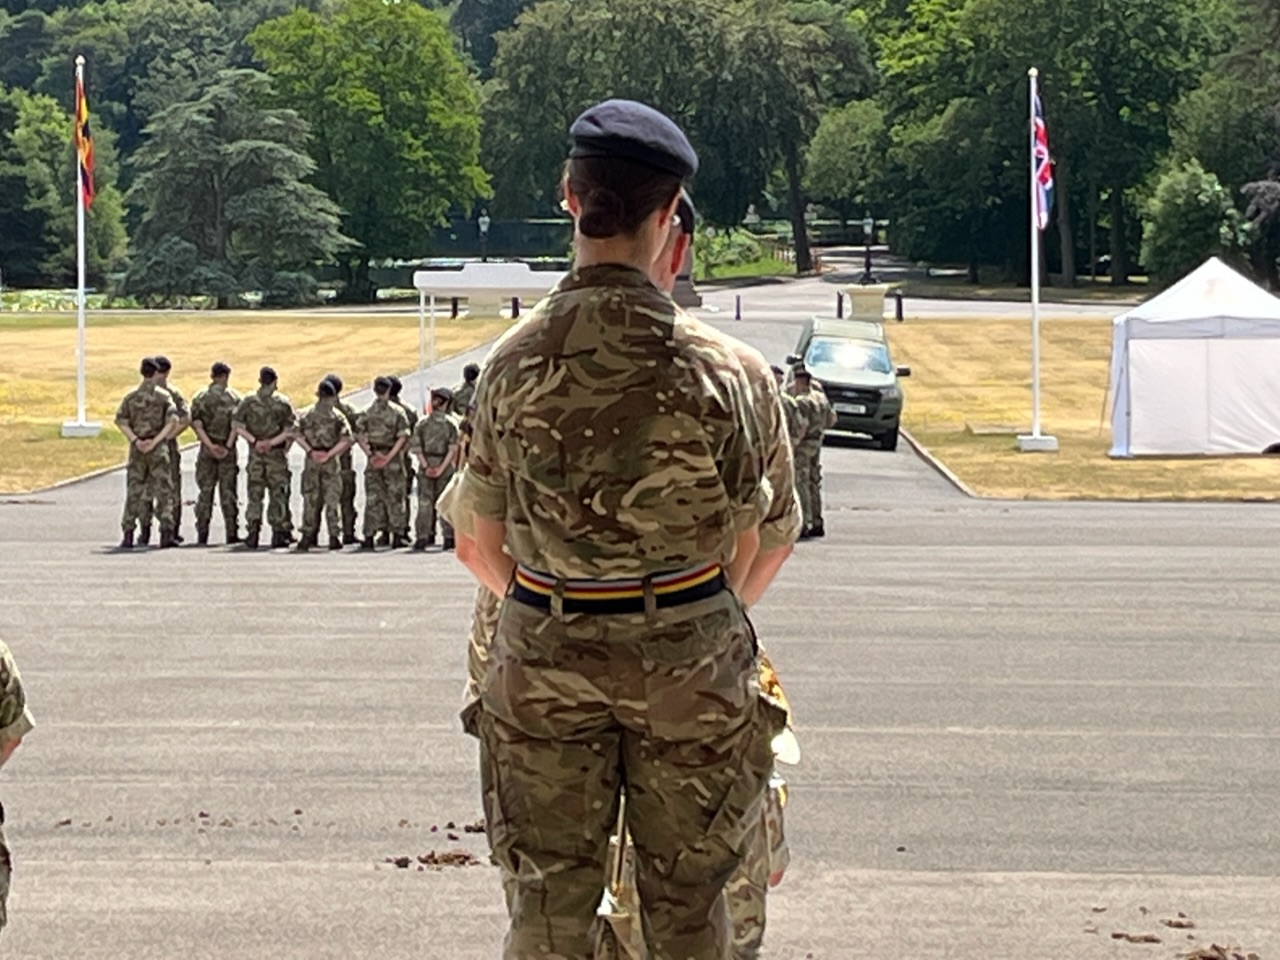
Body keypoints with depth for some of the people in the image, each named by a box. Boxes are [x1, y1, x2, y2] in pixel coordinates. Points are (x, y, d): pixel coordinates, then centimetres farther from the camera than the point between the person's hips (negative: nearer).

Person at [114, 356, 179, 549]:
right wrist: (156, 440, -14)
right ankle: (166, 531, -9)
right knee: (163, 490, 0)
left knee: (133, 491, 7)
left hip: (137, 448, 2)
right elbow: (173, 420, -13)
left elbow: (121, 420, -3)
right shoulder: (163, 395, -2)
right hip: (158, 448, -2)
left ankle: (128, 535, 4)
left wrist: (135, 441, -9)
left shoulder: (131, 396, 6)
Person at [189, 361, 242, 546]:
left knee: (205, 491, 7)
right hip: (228, 449, -2)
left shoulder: (200, 397, 3)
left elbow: (196, 423, -7)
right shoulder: (234, 397, -2)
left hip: (207, 448, 2)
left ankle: (202, 534, 5)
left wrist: (210, 445, -12)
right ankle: (232, 533, 4)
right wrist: (228, 445, -12)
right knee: (228, 492, 4)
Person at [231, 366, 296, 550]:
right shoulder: (283, 403, -5)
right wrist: (273, 442, -9)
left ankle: (252, 531, 1)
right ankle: (279, 533, 6)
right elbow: (290, 430, -10)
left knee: (254, 493, 7)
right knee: (278, 493, 6)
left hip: (255, 453, 1)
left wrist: (254, 441, -8)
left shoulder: (248, 402, 0)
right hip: (276, 453, -1)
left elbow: (236, 425, -6)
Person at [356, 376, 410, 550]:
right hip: (393, 460, -2)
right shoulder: (397, 412, -4)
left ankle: (369, 536, 2)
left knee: (372, 498, 5)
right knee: (394, 497, 5)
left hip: (373, 459, 2)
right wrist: (390, 456, -13)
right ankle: (395, 535, 5)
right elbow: (402, 437, -11)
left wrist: (371, 454, -5)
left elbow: (359, 436, -3)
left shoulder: (367, 413, 2)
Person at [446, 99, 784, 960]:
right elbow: (745, 544, -2)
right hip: (688, 654, -1)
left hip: (545, 654, 2)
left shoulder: (515, 360, -5)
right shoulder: (709, 367, -12)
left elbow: (483, 546, 1)